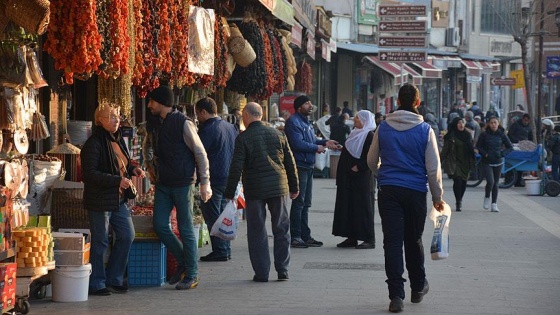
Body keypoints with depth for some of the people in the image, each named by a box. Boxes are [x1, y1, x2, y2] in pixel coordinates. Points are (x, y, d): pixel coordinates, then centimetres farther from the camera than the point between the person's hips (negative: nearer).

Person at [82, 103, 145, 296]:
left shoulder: (117, 140, 13)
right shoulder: (94, 144, -15)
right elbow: (89, 174, -21)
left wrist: (133, 169, 6)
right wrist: (117, 180, -24)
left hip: (119, 200, 9)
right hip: (100, 200, -9)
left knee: (127, 236, 10)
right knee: (100, 242, -1)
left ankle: (113, 279, 22)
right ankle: (96, 284, 10)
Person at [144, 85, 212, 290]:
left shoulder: (183, 123, -12)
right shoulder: (154, 124, 9)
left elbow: (200, 153, -10)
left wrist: (204, 183, -13)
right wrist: (153, 170, 18)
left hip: (183, 184, -7)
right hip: (163, 184, 7)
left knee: (186, 230, -1)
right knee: (160, 225, 0)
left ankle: (191, 275, 7)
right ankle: (182, 262, 18)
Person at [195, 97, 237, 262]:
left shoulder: (207, 130, -14)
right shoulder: (230, 127, 11)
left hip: (214, 178, -8)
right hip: (229, 177, 8)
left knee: (212, 216, -3)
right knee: (223, 214, 15)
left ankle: (219, 250, -4)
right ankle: (226, 249, 17)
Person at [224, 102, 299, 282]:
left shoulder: (243, 138, -6)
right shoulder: (278, 135, 6)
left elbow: (236, 168, -9)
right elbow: (290, 163, 10)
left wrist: (229, 193, -3)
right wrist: (294, 187, 19)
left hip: (254, 190, -3)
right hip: (279, 187, 3)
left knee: (257, 232, 5)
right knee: (281, 229, 11)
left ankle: (261, 273, 4)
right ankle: (282, 270, 10)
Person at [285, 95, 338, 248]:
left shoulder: (307, 122, 18)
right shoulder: (294, 122, -14)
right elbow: (298, 144, -22)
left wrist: (325, 142, 5)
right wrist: (317, 147, -12)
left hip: (308, 166, 10)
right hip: (299, 166, -10)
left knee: (305, 203, 14)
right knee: (298, 202, -6)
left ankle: (305, 236, 20)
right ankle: (295, 237, 0)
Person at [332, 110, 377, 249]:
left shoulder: (369, 136, -11)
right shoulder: (356, 134, 16)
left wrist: (358, 168, -19)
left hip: (360, 177, -9)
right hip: (348, 177, 9)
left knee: (362, 206, -5)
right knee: (348, 206, 8)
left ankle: (369, 239, -1)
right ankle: (352, 237, 13)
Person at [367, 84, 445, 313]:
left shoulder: (383, 127, 2)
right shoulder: (425, 130, -4)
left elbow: (372, 161, 11)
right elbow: (433, 168, -3)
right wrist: (437, 196, 6)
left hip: (388, 191, 0)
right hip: (415, 192, 0)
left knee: (392, 242, 0)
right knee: (413, 240, 16)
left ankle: (396, 295, -6)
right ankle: (418, 287, 30)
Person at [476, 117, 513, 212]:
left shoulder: (501, 135, 1)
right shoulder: (484, 135, -3)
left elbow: (510, 147, 7)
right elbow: (478, 147, 3)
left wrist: (502, 154, -7)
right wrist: (485, 154, -11)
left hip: (498, 162, 2)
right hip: (486, 162, -2)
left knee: (495, 183, 6)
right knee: (490, 182, -17)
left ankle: (494, 205, 12)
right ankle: (487, 197, 10)